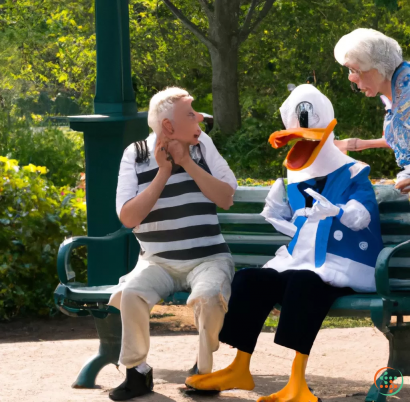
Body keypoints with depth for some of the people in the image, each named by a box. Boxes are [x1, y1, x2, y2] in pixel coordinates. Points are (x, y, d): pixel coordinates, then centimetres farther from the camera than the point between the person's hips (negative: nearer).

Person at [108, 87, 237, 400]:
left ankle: (204, 370, -7)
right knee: (129, 293, -30)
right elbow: (129, 217, -9)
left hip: (207, 258, 0)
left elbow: (226, 198, -4)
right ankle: (137, 372, -9)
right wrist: (163, 172, -13)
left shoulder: (202, 145, 6)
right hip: (158, 262, 0)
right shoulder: (136, 155, 1)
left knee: (209, 296, -33)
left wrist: (188, 163, -11)